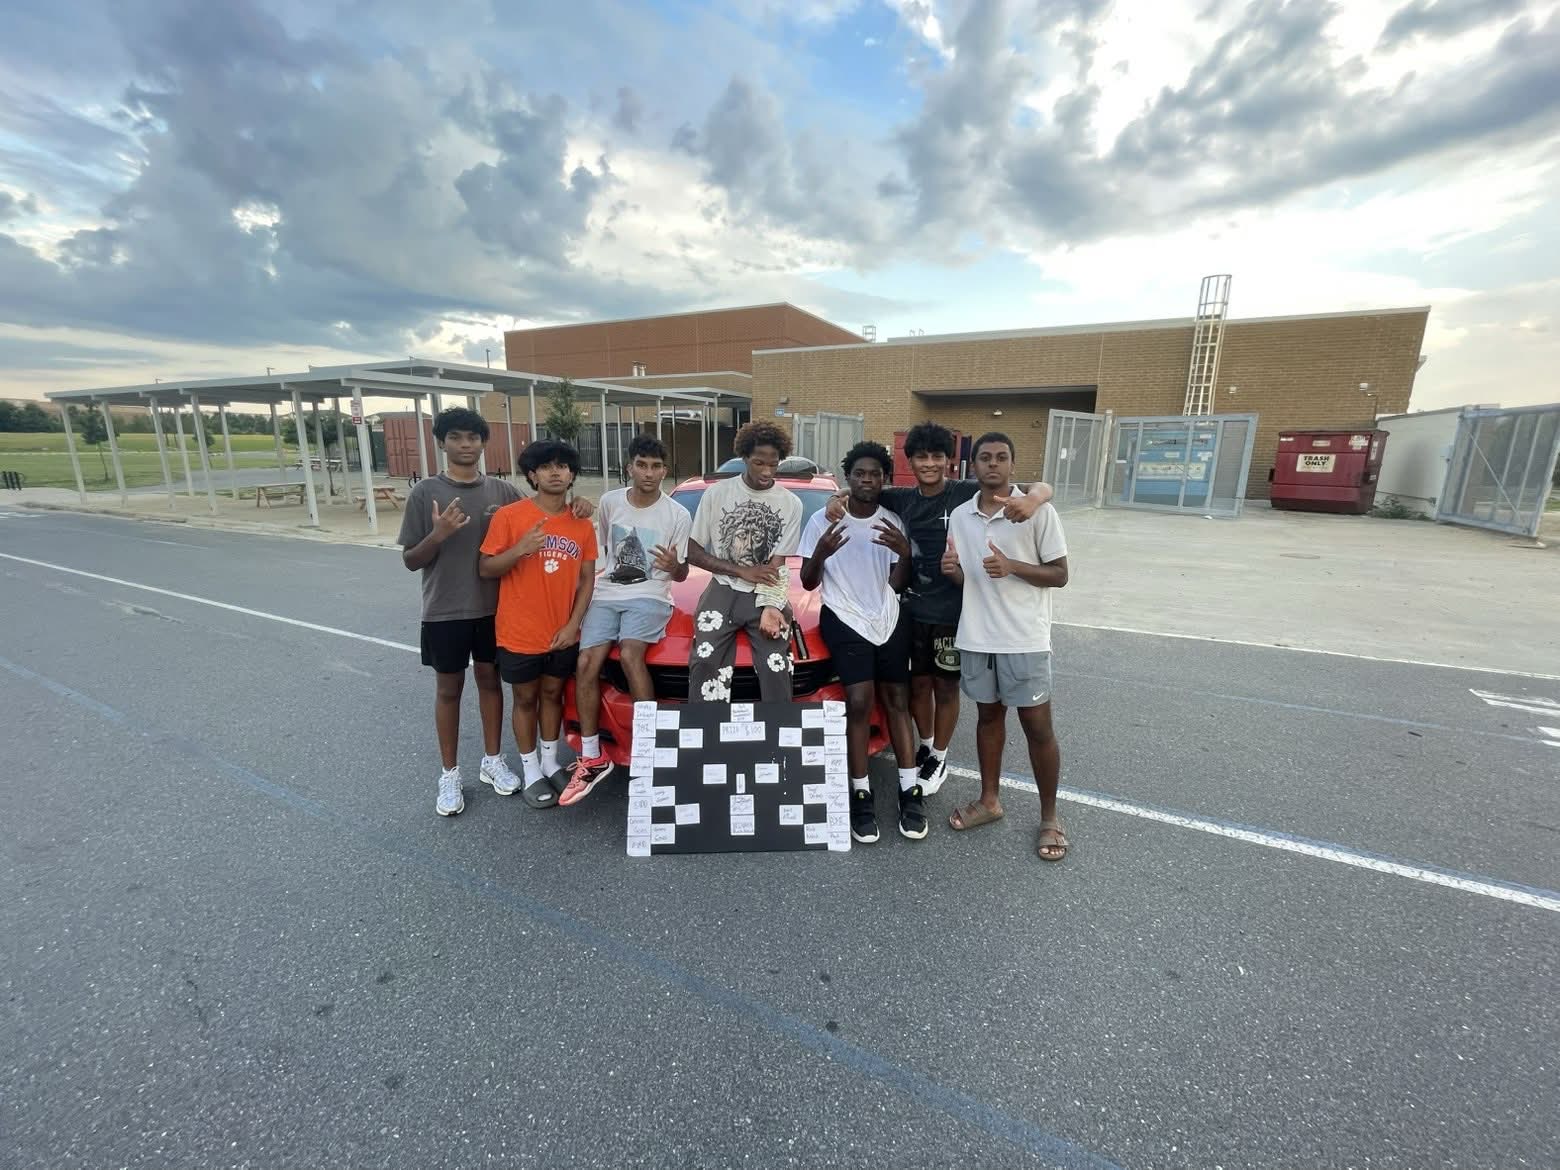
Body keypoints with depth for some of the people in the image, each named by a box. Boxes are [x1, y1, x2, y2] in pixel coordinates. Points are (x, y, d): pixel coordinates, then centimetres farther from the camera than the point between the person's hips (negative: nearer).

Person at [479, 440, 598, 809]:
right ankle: (531, 772, 26)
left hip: (562, 632, 3)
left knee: (553, 694, 17)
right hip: (519, 633, -3)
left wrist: (573, 624, -6)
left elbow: (587, 578, 3)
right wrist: (520, 549, -25)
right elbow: (486, 569, -8)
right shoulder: (509, 516, -10)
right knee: (526, 699, 12)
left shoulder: (582, 524, 0)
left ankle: (551, 762, 34)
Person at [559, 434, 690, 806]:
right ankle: (592, 758, -6)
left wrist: (674, 567, -20)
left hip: (650, 596, -3)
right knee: (587, 663, -16)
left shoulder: (677, 514, -3)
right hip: (606, 594, 3)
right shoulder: (610, 502, 6)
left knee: (629, 653, -30)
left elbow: (681, 575, 0)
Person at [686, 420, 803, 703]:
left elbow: (776, 565, -1)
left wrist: (770, 607, -18)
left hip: (767, 596, 0)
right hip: (723, 590, 0)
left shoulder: (791, 503, 2)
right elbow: (693, 553, 3)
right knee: (705, 663, -21)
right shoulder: (716, 493, 1)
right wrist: (741, 570, -9)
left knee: (776, 669, -20)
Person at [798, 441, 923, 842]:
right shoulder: (823, 521, -3)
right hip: (844, 619, -3)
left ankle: (910, 792, 10)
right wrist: (820, 554, -21)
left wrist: (904, 553, -15)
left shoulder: (893, 523, 5)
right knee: (859, 700, -15)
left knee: (896, 700, 3)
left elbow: (897, 586, 4)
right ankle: (861, 795, -4)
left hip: (889, 619, 3)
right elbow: (808, 583, 0)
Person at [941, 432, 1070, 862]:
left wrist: (1012, 566, -22)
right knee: (988, 715, 17)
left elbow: (1060, 575, -6)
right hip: (976, 636, 4)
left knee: (1038, 727, 4)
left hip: (1025, 638, -4)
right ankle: (988, 801, 33)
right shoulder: (959, 516, 5)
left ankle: (1049, 818, 22)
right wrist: (951, 570, -13)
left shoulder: (1038, 511, -8)